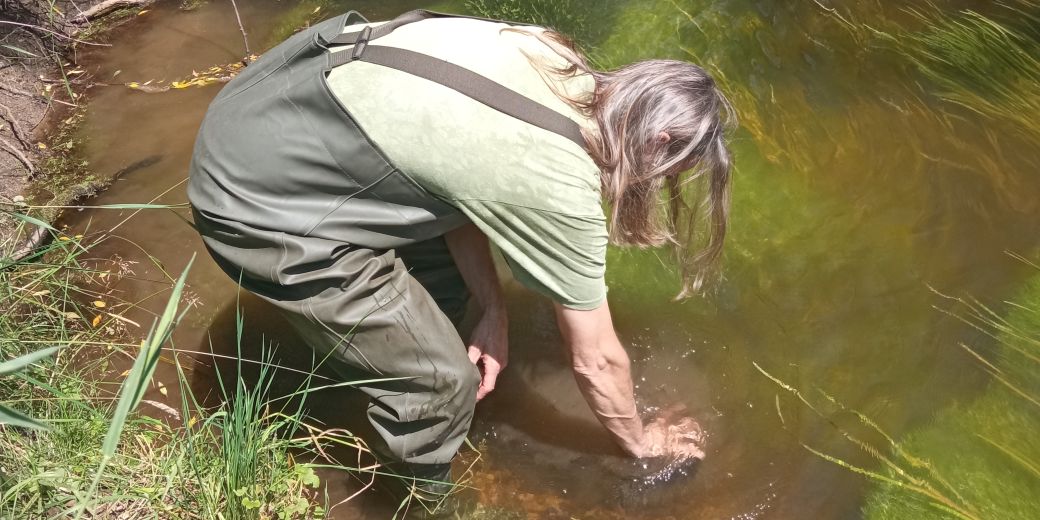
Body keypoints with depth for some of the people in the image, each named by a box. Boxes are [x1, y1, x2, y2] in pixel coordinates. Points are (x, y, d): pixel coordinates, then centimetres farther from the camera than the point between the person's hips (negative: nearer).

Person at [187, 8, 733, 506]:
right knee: (442, 380, 2)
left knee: (443, 278, 23)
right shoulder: (560, 189, -20)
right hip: (261, 206, -9)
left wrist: (492, 309, 10)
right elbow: (597, 360, -5)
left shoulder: (551, 61, 1)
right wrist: (639, 442, 14)